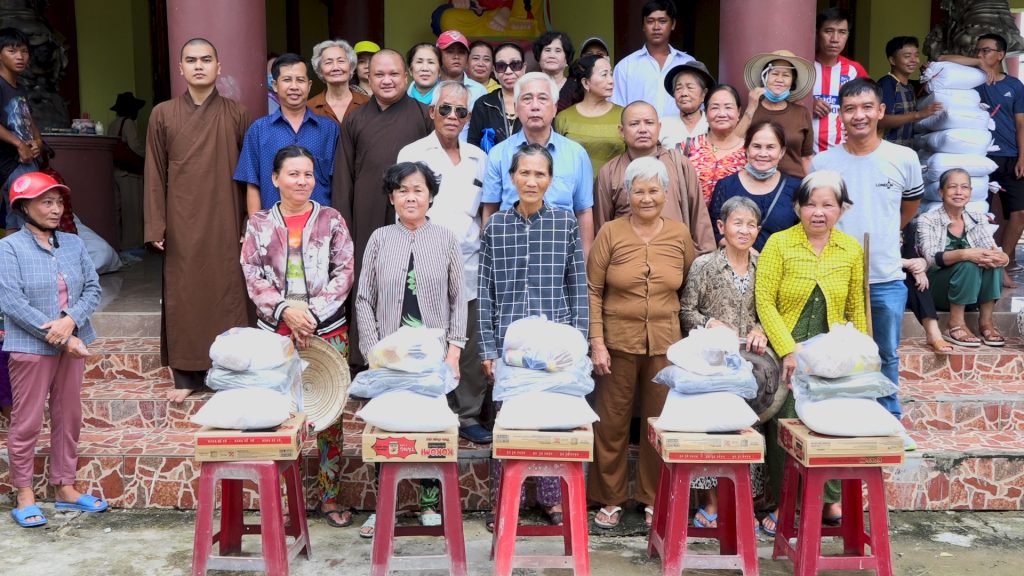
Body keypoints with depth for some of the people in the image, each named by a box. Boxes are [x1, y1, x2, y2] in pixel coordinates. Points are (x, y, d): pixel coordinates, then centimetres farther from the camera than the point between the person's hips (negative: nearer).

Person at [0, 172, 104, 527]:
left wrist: (70, 320, -17)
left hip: (72, 344, 5)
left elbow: (93, 289, 4)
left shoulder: (74, 244, 7)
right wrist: (62, 339, -19)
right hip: (30, 348, -5)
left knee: (69, 418, 12)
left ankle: (65, 488, 24)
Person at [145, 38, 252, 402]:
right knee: (182, 294, 4)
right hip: (182, 223, 1)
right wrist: (156, 226, -1)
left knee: (226, 291, 2)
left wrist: (248, 223, 0)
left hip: (224, 222, 0)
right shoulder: (163, 115, 4)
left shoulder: (236, 115, 3)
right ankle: (186, 374, 12)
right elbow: (155, 175, 4)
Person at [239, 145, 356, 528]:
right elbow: (252, 276, 1)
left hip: (328, 329, -1)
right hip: (275, 330, 1)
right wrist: (285, 310, -14)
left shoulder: (331, 220, 4)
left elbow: (344, 272, -1)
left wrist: (313, 312, -11)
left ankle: (330, 496, 13)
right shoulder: (259, 224, 7)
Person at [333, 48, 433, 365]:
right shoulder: (355, 120, 11)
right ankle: (365, 360, 13)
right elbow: (343, 178, 10)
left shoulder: (424, 116, 5)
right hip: (368, 221, 2)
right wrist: (343, 228, 4)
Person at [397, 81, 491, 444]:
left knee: (470, 348, 6)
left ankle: (469, 417, 18)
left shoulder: (478, 158, 14)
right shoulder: (413, 154, 2)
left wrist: (487, 254, 11)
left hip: (469, 266, 4)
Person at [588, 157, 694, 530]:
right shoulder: (611, 233, -3)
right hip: (618, 341, -2)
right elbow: (592, 290, -4)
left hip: (665, 343, 2)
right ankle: (611, 499, 19)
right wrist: (597, 342, -10)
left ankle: (654, 499, 22)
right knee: (612, 422, 5)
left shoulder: (680, 235, 4)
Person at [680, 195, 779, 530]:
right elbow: (685, 311, 3)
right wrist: (713, 324, -11)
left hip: (750, 352, 3)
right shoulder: (704, 266, 2)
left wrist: (760, 330, -1)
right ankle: (710, 502, -7)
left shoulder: (762, 266, 13)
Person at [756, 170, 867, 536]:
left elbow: (856, 309, 12)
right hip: (786, 352, -2)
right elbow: (764, 301, -8)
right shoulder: (779, 244, -5)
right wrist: (788, 350, -13)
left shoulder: (851, 249, 6)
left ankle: (832, 501, 19)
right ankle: (781, 505, 14)